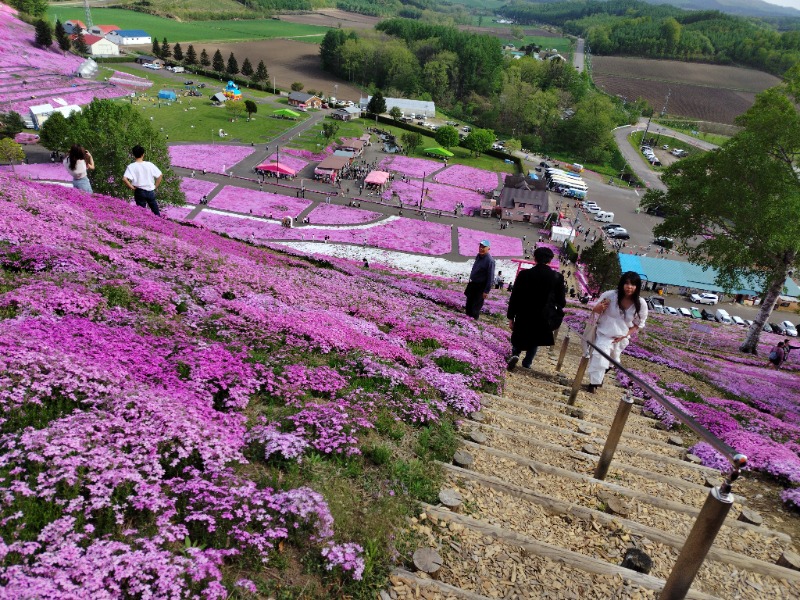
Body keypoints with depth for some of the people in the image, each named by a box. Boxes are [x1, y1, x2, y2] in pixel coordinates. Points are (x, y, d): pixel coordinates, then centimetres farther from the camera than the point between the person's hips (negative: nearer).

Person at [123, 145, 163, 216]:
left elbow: (125, 179, -21)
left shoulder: (131, 166, -9)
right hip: (150, 191, 2)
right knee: (156, 211, 14)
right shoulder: (149, 164, -4)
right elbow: (160, 175, -2)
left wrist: (132, 187, -8)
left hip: (139, 192, -1)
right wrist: (155, 186, 4)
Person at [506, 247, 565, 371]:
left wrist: (511, 317, 1)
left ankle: (515, 354, -2)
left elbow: (514, 297, -8)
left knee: (519, 338, 22)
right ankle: (527, 363, 25)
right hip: (543, 318, 1)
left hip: (523, 316, 0)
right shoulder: (557, 277, -9)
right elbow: (561, 301, -5)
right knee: (534, 342, 22)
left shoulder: (524, 274, -10)